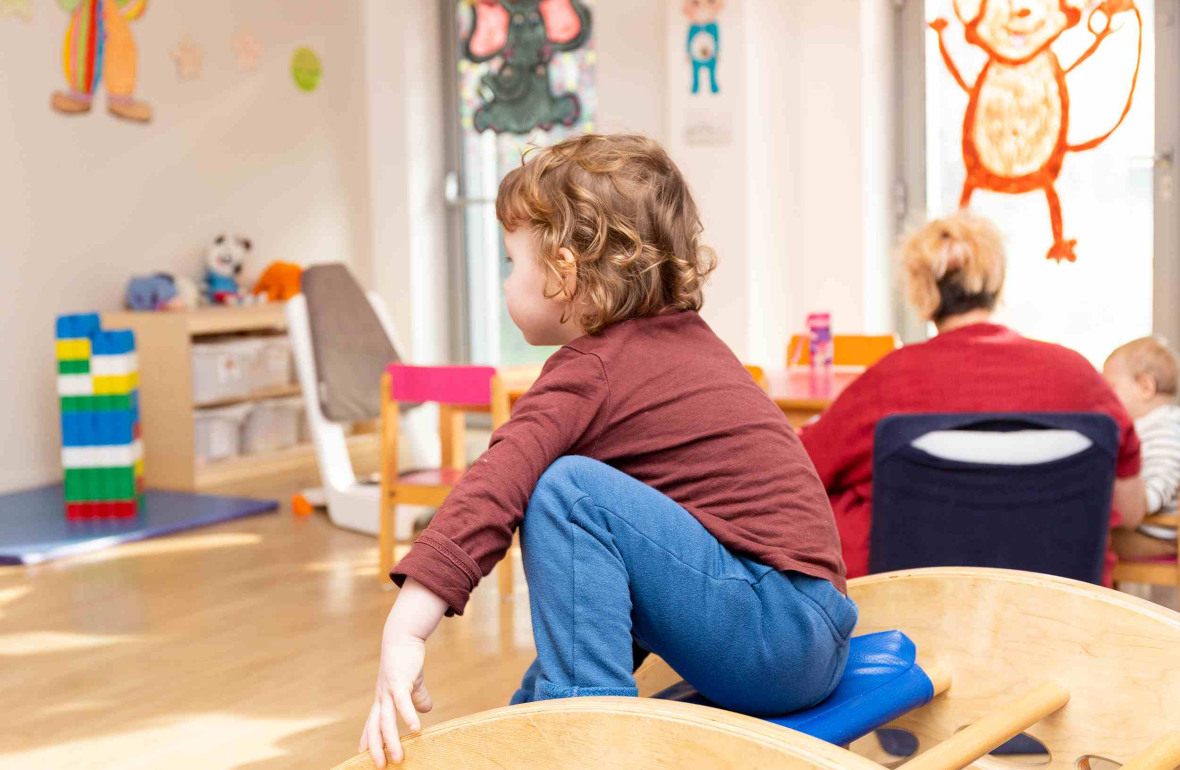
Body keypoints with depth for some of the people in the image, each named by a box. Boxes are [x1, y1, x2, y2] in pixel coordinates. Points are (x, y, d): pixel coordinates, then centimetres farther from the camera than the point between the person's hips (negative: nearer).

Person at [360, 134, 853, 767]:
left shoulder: (591, 370, -11)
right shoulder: (688, 338, 15)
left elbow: (495, 485, -25)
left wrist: (403, 632, -31)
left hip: (777, 636, -10)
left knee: (567, 490, -20)